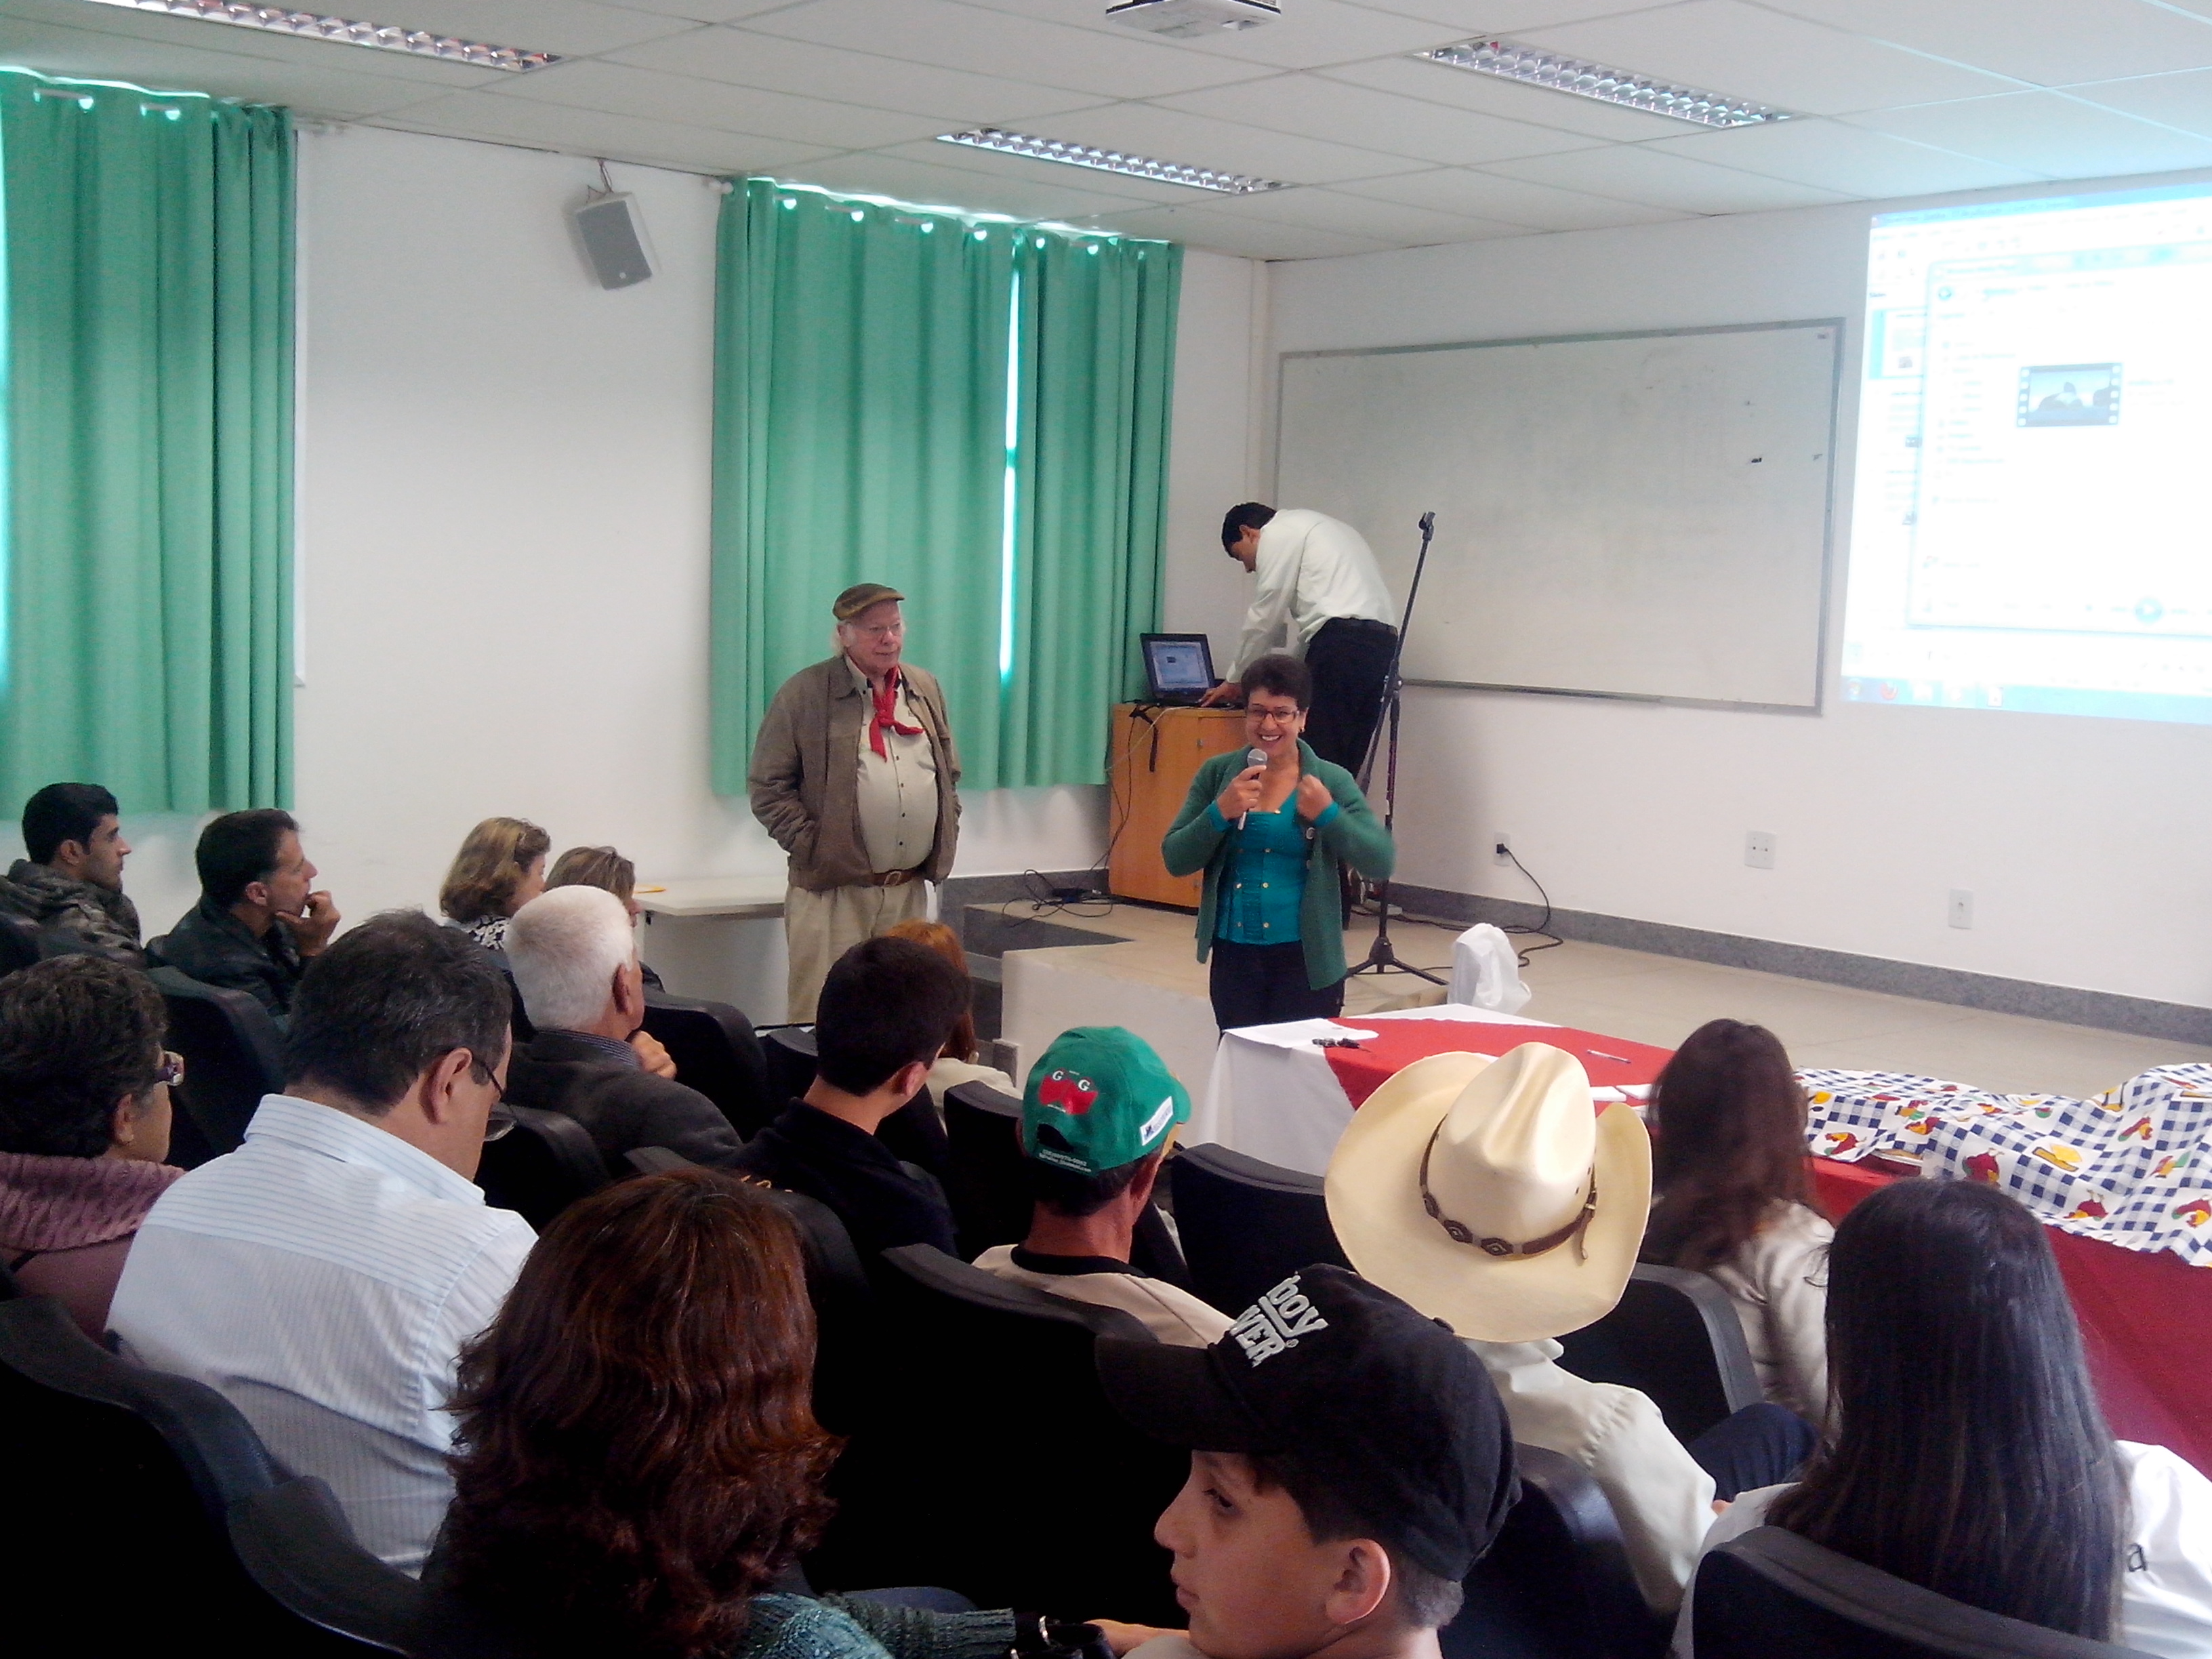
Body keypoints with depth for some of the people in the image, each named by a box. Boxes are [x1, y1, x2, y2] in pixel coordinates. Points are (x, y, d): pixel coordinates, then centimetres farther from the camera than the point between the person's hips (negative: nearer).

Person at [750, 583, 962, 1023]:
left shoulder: (925, 689, 13)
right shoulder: (805, 694, -3)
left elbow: (950, 774, 22)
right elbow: (769, 789, -4)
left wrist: (946, 844, 10)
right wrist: (810, 847, -12)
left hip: (910, 889, 5)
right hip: (833, 891, -5)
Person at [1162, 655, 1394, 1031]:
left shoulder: (1331, 781, -1)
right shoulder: (1218, 774, 4)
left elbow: (1381, 862, -7)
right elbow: (1175, 861, -1)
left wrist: (1328, 814, -19)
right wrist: (1222, 812, -15)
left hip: (1307, 959, -2)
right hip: (1234, 956, 2)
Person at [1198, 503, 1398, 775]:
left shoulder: (1278, 533, 6)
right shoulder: (1322, 529, 32)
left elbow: (1266, 616, 3)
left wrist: (1236, 680, 13)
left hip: (1340, 641, -9)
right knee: (1344, 765, 7)